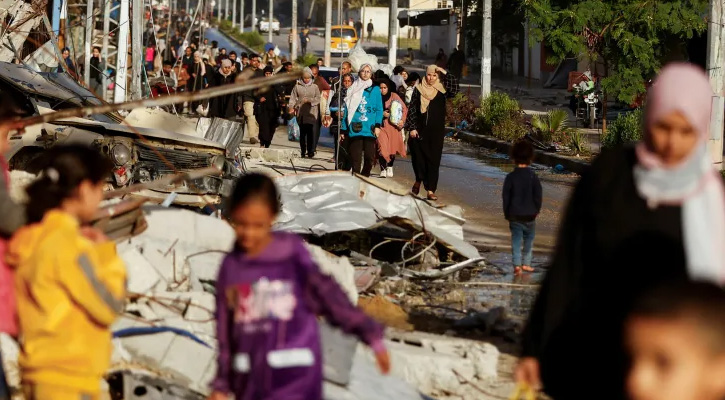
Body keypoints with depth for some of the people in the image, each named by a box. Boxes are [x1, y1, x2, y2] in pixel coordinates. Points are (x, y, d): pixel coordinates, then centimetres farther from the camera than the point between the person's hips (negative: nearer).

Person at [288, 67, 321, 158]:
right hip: (301, 113, 1)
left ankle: (311, 151, -6)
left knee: (311, 132, -9)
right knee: (302, 133, 3)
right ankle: (303, 151, 10)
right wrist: (291, 107, -9)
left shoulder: (315, 87, 7)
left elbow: (319, 98, 5)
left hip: (312, 113, -1)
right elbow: (293, 98, 5)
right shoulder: (297, 86, 8)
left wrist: (309, 100, -9)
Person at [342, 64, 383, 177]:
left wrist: (377, 125, -8)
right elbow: (347, 110, 12)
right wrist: (344, 129, 7)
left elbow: (379, 109, 6)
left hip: (370, 129, 0)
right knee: (355, 159, -3)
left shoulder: (375, 90, 9)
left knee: (369, 157, -1)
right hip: (355, 129, 0)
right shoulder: (353, 89, 12)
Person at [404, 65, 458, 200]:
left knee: (434, 160, -2)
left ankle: (431, 190, -1)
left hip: (437, 131, 0)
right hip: (420, 130, 0)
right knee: (418, 157, 5)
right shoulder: (418, 89, 3)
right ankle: (419, 180, 31)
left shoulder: (441, 90, 3)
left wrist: (445, 73, -18)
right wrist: (412, 128, -5)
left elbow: (454, 89, -16)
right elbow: (412, 109, 2)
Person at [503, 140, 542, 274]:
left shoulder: (510, 177, -6)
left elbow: (505, 197, -2)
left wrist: (507, 213, 7)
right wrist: (536, 210, 9)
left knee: (516, 240, 2)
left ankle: (517, 264, -9)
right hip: (530, 215, 0)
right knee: (529, 239, 15)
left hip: (514, 215, 0)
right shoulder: (533, 176, -7)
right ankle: (526, 263, 15)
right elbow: (538, 195, -4)